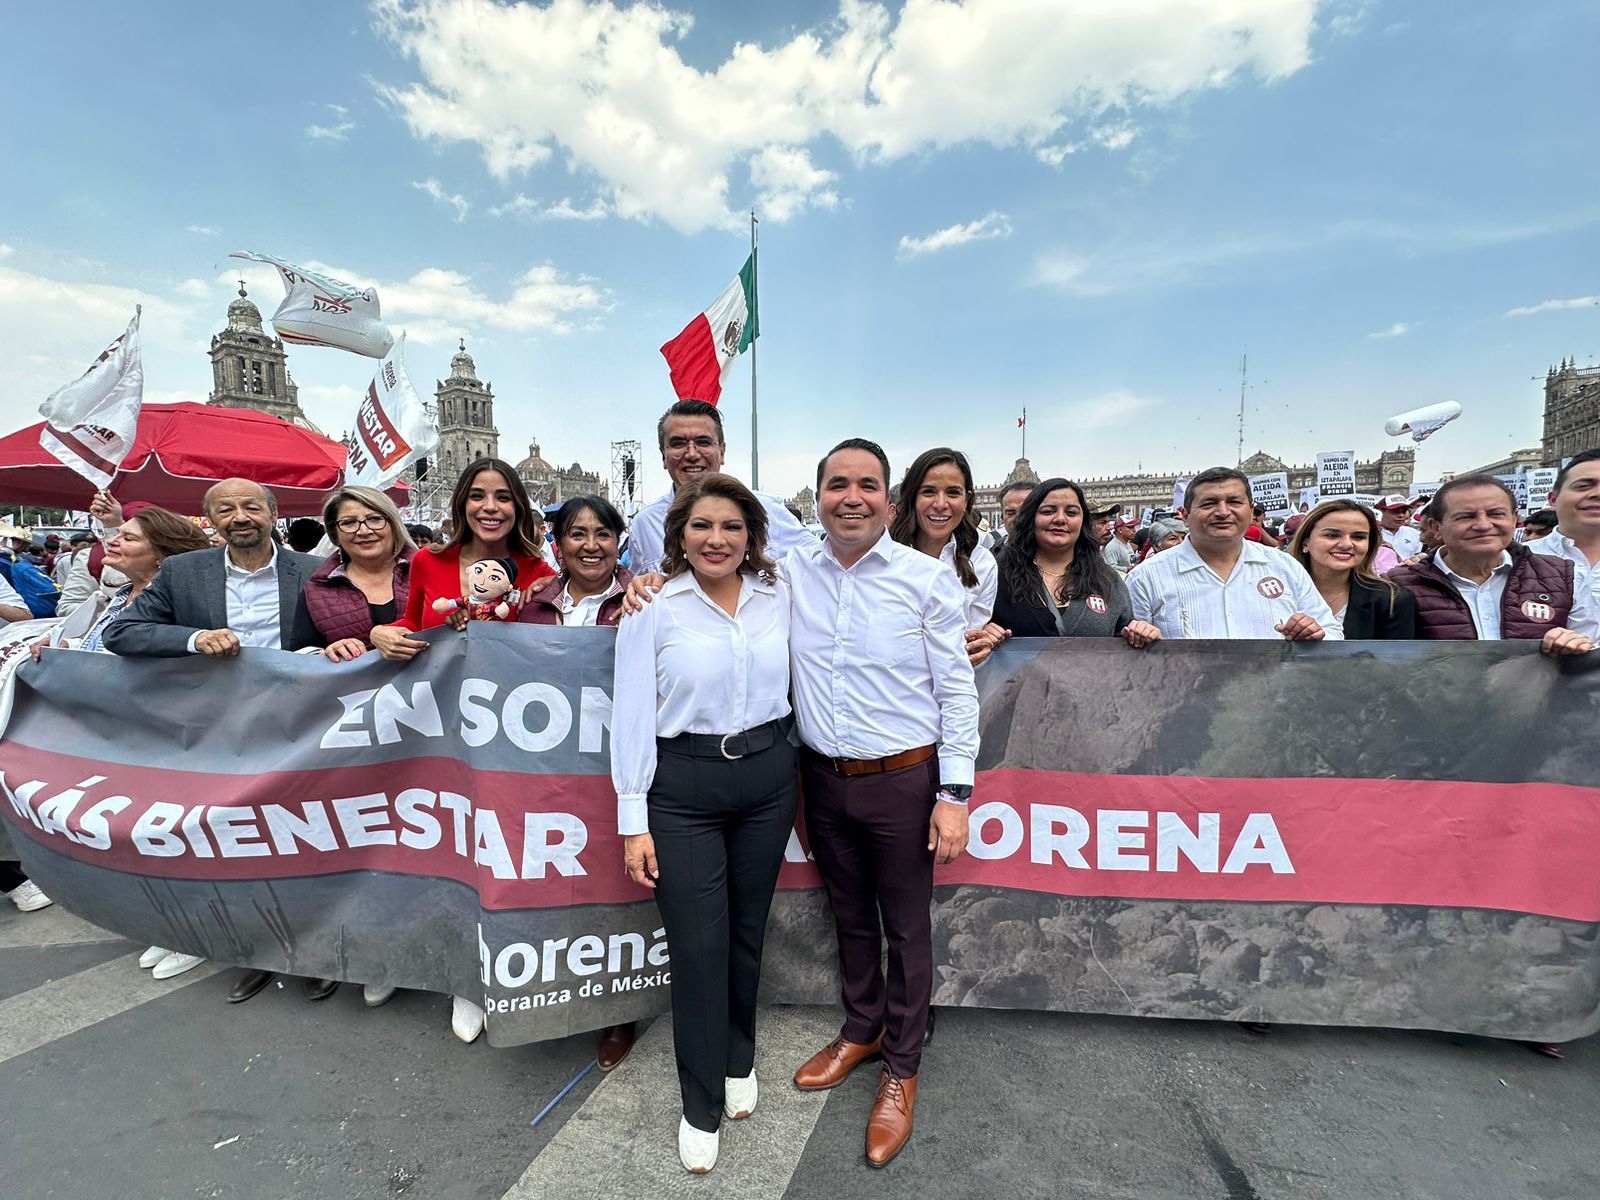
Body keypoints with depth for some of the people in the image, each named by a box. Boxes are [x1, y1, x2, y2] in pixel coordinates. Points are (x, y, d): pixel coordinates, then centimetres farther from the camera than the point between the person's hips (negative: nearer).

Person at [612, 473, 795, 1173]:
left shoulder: (778, 598, 1)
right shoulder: (653, 607, -7)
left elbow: (794, 687, 12)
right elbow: (632, 716, -6)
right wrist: (634, 822, -6)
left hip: (767, 777, 3)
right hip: (683, 788, -3)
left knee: (747, 931, 17)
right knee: (698, 944, 4)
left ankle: (738, 1062, 44)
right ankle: (702, 1105, 29)